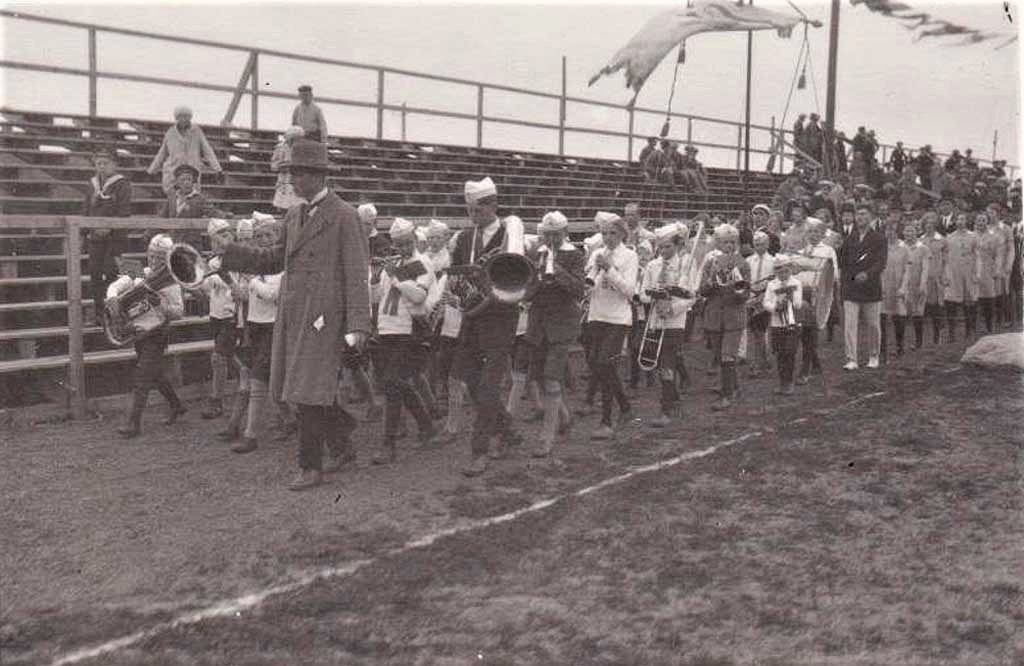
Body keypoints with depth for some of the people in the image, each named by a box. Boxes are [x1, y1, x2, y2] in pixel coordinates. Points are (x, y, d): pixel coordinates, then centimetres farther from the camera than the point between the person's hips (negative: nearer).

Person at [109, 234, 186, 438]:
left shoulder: (170, 282, -8)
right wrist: (114, 301, -22)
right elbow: (114, 287, -1)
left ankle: (133, 423, -5)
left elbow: (179, 312, -9)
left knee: (142, 378, -8)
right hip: (139, 332, 6)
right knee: (156, 374, 19)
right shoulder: (139, 274, 5)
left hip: (156, 334, -6)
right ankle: (176, 406, 38)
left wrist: (160, 304, -25)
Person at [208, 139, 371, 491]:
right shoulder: (294, 216, 15)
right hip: (291, 315, 7)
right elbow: (274, 260, 22)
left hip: (322, 316, -7)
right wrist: (230, 253, 8)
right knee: (297, 386, 12)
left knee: (309, 391, -6)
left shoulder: (344, 217, -8)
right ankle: (340, 427, 35)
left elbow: (357, 274, -11)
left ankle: (311, 467, 5)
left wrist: (357, 326, -17)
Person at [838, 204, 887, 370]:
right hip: (850, 289, 2)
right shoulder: (849, 239, 9)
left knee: (873, 325, 7)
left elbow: (881, 263, -9)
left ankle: (873, 357, 25)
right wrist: (843, 283, 4)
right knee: (849, 325, -7)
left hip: (871, 289, -2)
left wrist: (867, 274, -25)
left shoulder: (879, 239, 0)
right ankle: (851, 359, -4)